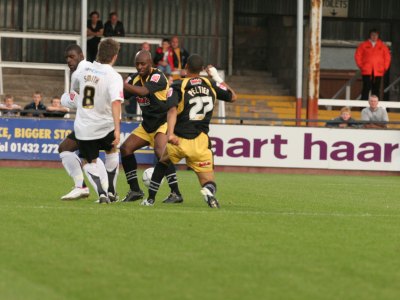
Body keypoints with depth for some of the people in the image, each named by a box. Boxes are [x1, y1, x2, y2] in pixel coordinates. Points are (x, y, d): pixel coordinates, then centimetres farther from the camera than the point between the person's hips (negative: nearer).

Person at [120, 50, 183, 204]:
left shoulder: (158, 76, -18)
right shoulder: (135, 78, 5)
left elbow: (143, 91, -34)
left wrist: (122, 84, -39)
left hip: (164, 122, -8)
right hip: (147, 124, 8)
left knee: (160, 152, -28)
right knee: (126, 148, 0)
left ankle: (176, 193, -25)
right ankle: (135, 190, 9)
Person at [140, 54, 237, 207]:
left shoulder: (178, 86, -4)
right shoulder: (211, 85, 6)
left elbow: (172, 110, -21)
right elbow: (233, 97, 21)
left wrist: (170, 133, -32)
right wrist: (217, 78, 30)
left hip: (178, 141, -1)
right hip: (200, 142, 1)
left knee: (162, 163, 31)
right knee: (209, 183, 3)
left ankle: (150, 199, 32)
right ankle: (209, 191, -34)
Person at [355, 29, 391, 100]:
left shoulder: (382, 46, 8)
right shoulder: (364, 45, 5)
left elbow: (387, 57, 11)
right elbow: (357, 56, 6)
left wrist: (385, 68, 4)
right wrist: (361, 66, 1)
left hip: (378, 72, 2)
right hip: (367, 72, -2)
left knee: (376, 90, 1)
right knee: (366, 88, -7)